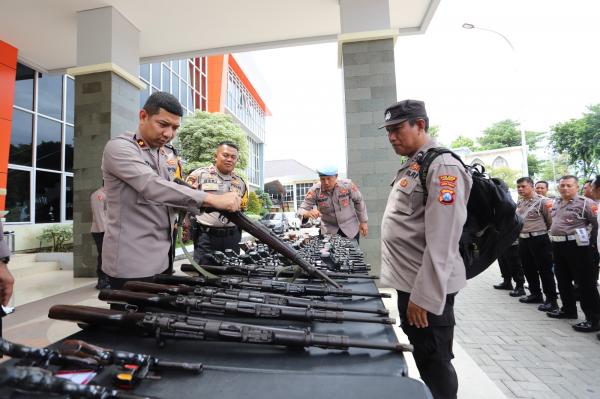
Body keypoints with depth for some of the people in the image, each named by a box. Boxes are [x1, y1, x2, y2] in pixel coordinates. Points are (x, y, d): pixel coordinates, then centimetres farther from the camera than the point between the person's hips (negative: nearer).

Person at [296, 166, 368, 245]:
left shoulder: (347, 185, -19)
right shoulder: (315, 191, -19)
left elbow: (359, 201, -2)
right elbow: (301, 210, -18)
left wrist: (363, 221, 3)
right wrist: (308, 213, -42)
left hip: (350, 228, 0)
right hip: (329, 230, 0)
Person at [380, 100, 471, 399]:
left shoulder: (442, 167, -15)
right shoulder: (411, 167, 13)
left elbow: (442, 241, -21)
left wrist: (424, 296, -21)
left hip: (427, 289, -9)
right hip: (408, 282, 9)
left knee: (434, 365, 8)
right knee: (423, 359, 22)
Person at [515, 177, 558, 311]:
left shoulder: (542, 201, -10)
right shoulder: (519, 203, 10)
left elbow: (551, 221, -9)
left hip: (538, 239, -7)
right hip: (523, 240, 7)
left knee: (545, 270, 0)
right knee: (528, 269, 15)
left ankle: (551, 300, 10)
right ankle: (535, 294, 31)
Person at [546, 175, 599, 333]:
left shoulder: (585, 203, -10)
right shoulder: (556, 203, 12)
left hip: (577, 246, -8)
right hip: (558, 246, 8)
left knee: (585, 282, -1)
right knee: (563, 280, 17)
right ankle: (568, 309, 32)